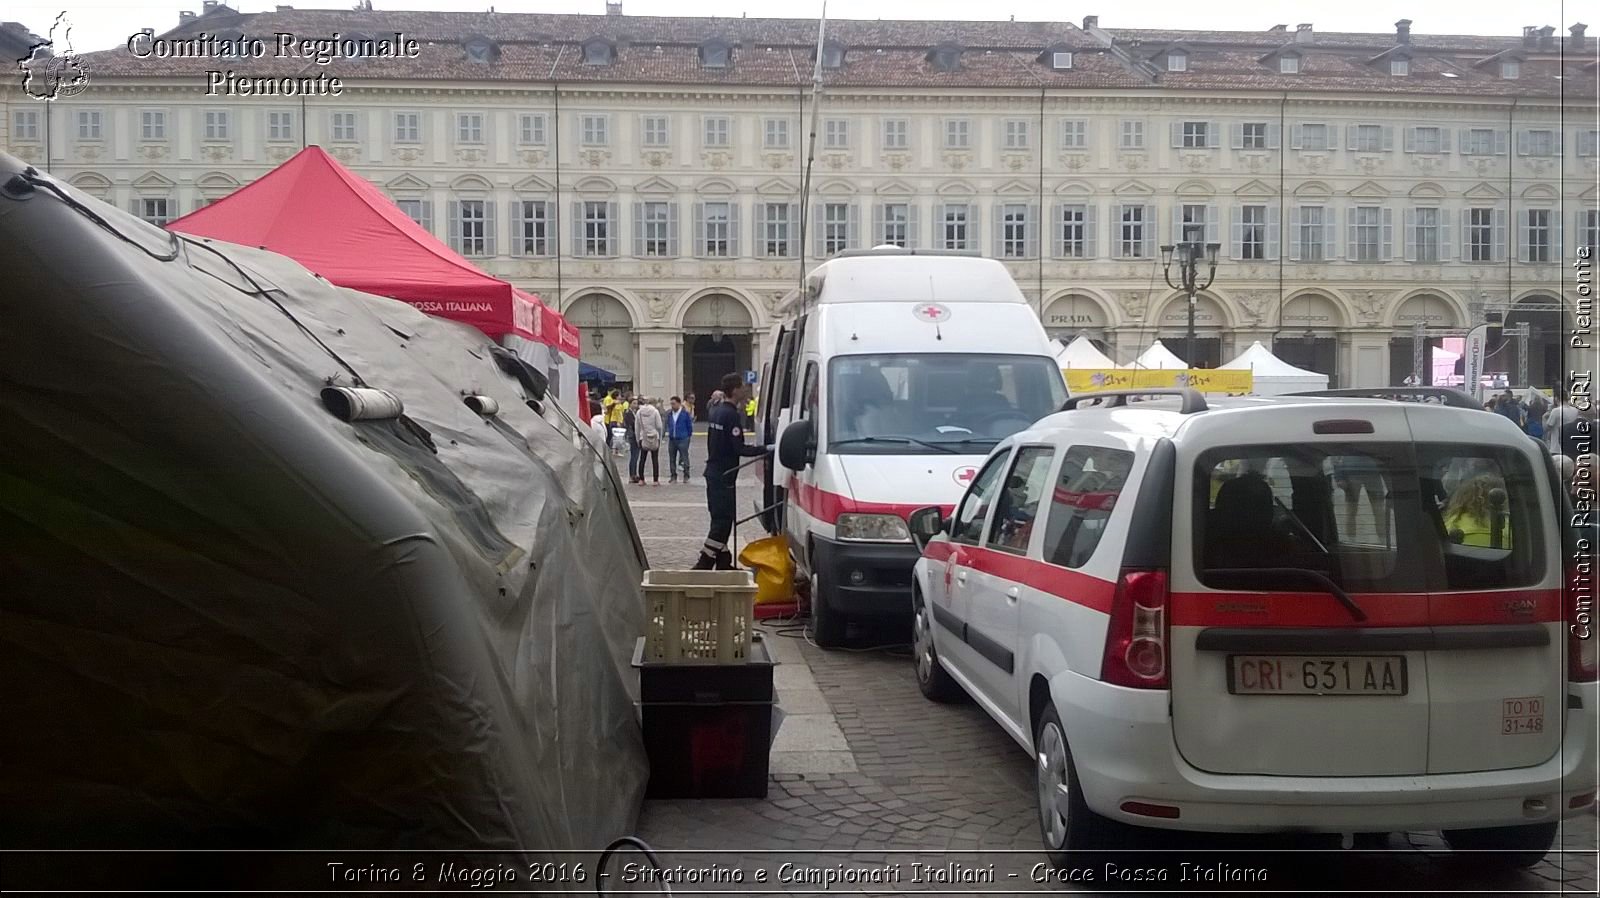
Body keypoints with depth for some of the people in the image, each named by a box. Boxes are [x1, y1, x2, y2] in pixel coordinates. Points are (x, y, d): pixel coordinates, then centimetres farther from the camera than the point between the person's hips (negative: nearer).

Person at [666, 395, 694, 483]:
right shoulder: (669, 414, 8)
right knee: (672, 459, 8)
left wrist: (689, 436, 3)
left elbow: (689, 426, 0)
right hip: (672, 440, 5)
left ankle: (686, 476, 6)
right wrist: (669, 434, 13)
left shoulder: (685, 413, -6)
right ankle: (673, 476, 16)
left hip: (682, 440, -5)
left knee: (684, 458, -2)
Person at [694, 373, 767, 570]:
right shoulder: (731, 415, -18)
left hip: (713, 471, 10)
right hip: (724, 475, -10)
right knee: (723, 520, -7)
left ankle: (723, 561, 20)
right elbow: (739, 448, -21)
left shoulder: (716, 409, 9)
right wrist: (766, 449, -17)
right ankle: (704, 564, -10)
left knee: (720, 518, 14)